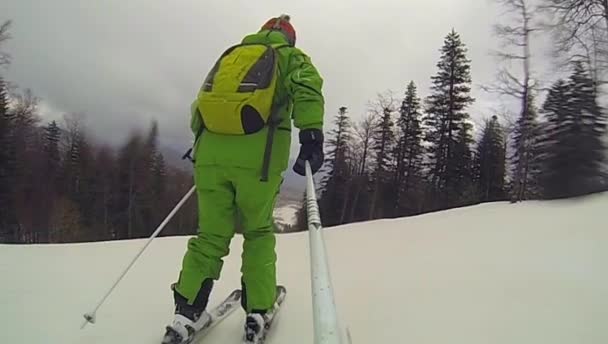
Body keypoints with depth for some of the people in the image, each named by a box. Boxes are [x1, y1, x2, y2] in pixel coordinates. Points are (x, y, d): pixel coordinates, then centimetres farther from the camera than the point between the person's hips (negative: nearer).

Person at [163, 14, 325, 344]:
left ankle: (187, 311, 6)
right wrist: (312, 134, -16)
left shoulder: (230, 54, 29)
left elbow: (200, 105, 25)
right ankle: (258, 311, 13)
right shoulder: (290, 56, 17)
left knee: (211, 235, 12)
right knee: (259, 233, 14)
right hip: (258, 156, -3)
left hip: (210, 153, 3)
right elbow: (306, 88, -6)